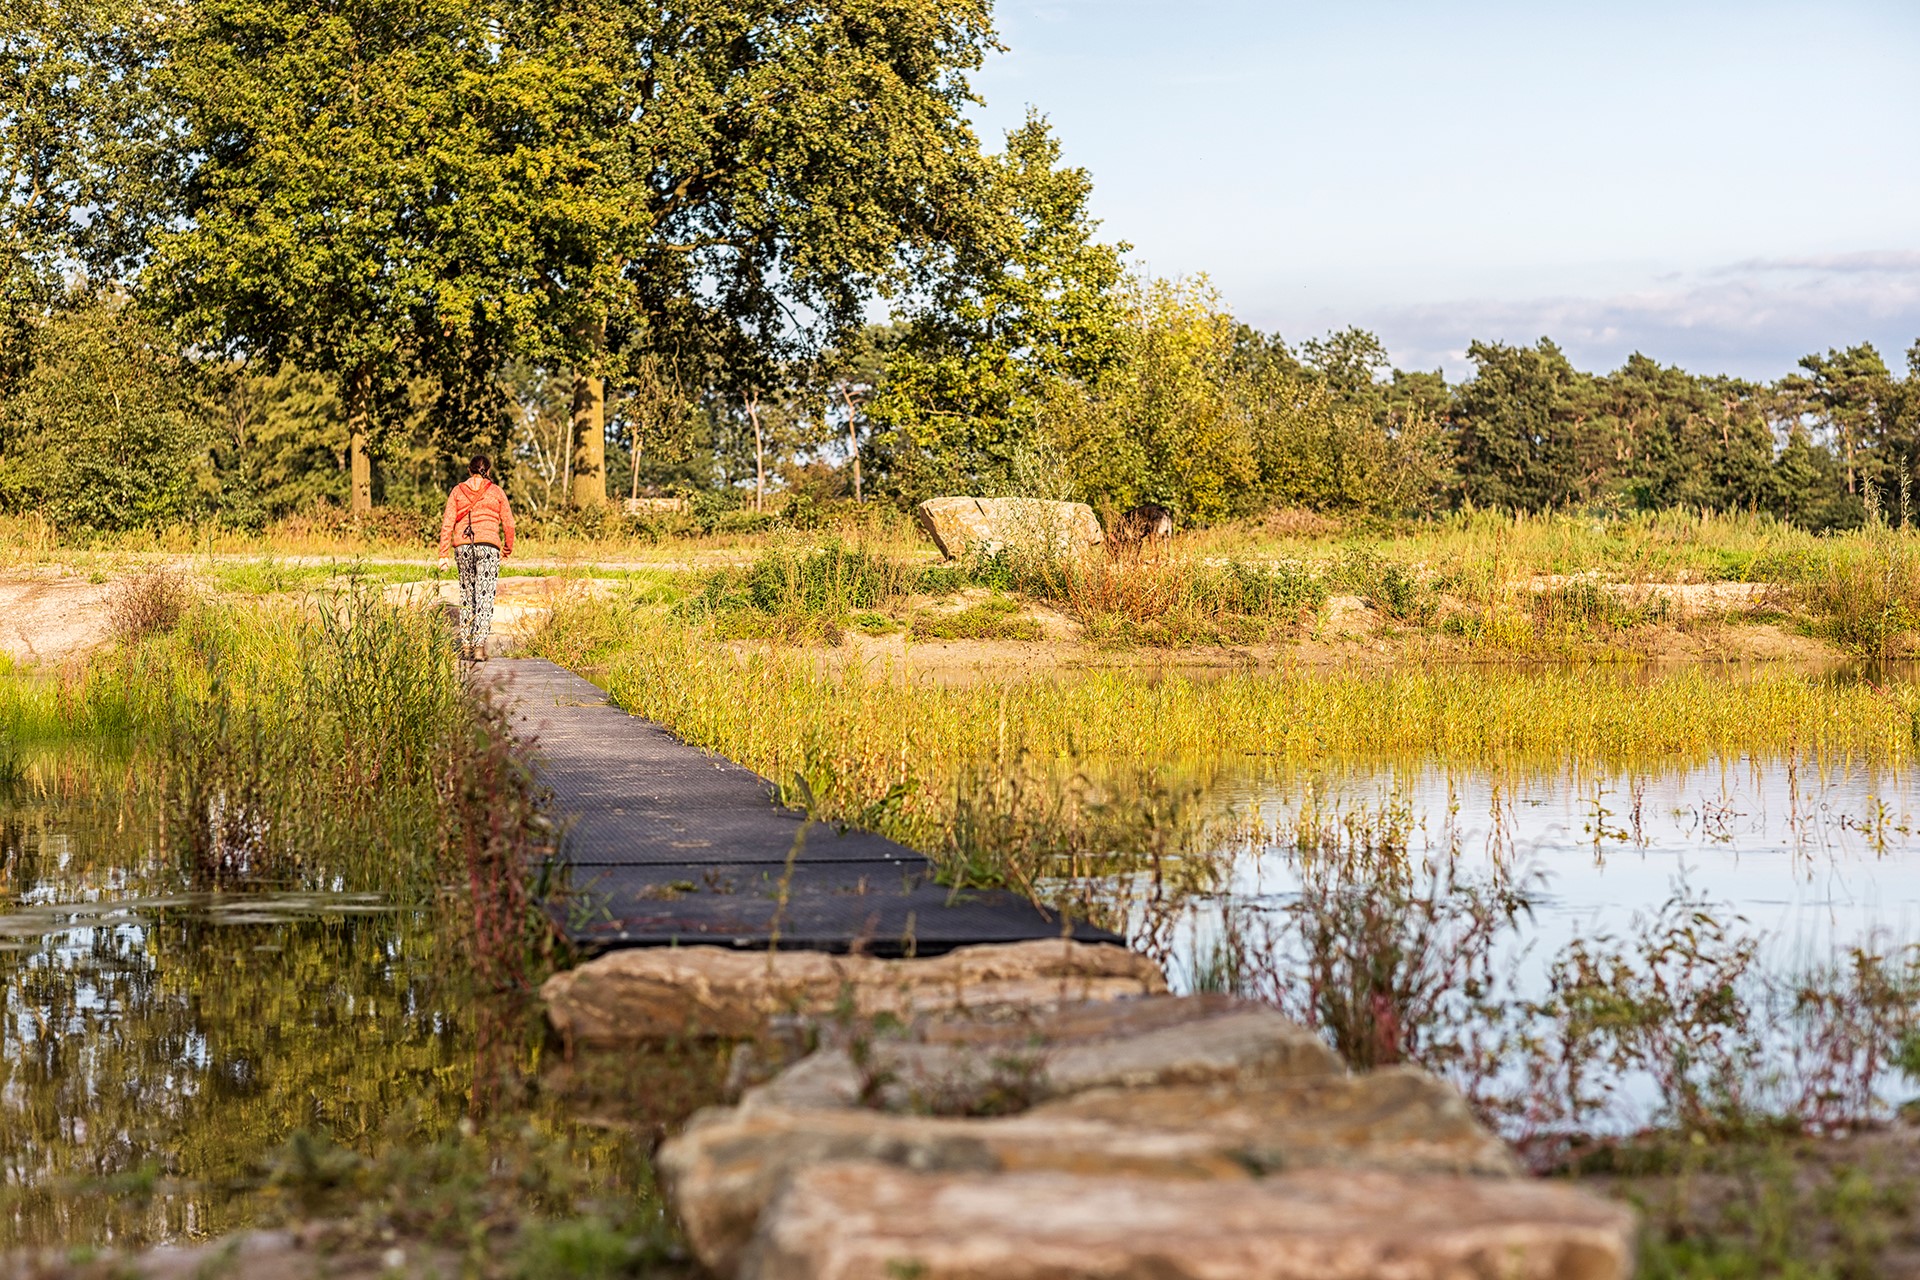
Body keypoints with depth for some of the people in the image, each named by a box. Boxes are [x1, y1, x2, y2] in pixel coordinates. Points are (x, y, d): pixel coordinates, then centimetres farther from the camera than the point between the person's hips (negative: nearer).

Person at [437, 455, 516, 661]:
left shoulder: (458, 491, 8)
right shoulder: (496, 492, 5)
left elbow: (447, 524, 2)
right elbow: (508, 524, 6)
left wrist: (443, 555, 3)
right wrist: (508, 548, 23)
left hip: (462, 546, 2)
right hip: (488, 545, -2)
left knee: (466, 594, 17)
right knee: (485, 597, -3)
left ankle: (465, 645, 15)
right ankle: (479, 646, -13)